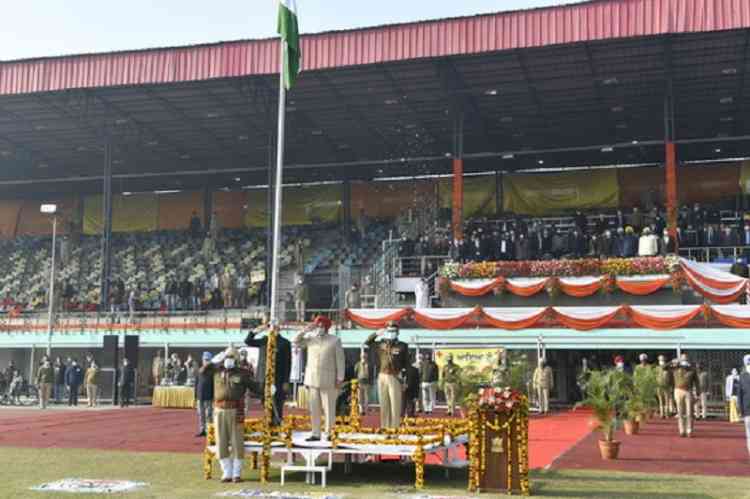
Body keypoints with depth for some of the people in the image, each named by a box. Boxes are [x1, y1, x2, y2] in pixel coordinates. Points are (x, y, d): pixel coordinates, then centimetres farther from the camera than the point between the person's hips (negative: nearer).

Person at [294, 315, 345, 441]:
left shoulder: (335, 341, 0)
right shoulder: (310, 339, 11)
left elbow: (340, 360, -2)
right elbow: (296, 341, 9)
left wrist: (340, 378, -8)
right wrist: (306, 329, -2)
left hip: (327, 381, -4)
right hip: (312, 379, 4)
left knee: (329, 409, -3)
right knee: (314, 409, 4)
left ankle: (329, 433, 3)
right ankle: (316, 434, 9)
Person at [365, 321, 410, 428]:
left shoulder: (402, 346, 1)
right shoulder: (381, 345, 11)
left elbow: (406, 363, 0)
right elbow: (367, 343, 21)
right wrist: (376, 333, 7)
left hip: (395, 377, -4)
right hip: (382, 377, 4)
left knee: (395, 404, -5)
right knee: (384, 405, 8)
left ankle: (395, 427, -3)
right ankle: (384, 426, 13)